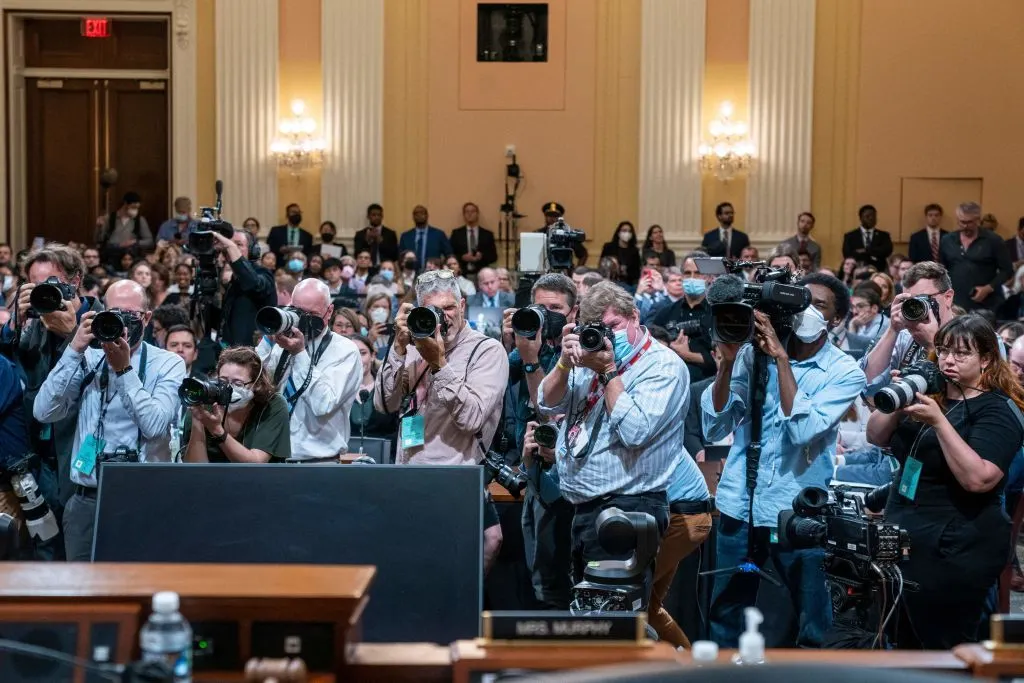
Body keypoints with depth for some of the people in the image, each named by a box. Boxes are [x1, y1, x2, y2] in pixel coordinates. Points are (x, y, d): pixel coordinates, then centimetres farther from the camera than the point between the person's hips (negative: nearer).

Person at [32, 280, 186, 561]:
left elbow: (155, 425, -16)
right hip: (87, 499, 2)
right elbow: (44, 412, -7)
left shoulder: (168, 364, -1)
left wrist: (124, 369, -15)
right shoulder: (87, 360, 6)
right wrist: (74, 350, -11)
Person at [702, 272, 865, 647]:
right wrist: (728, 361, -13)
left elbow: (803, 429, -21)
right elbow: (714, 427, -2)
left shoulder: (845, 373, -5)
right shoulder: (752, 352, 1)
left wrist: (782, 358, -19)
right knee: (726, 620, 12)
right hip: (739, 507, 2)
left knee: (815, 629, 7)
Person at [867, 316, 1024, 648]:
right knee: (904, 648, 15)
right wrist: (900, 405, -11)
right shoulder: (929, 392, 12)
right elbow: (876, 436, 7)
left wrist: (938, 421, -27)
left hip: (953, 555, -7)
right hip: (904, 544, 7)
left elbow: (978, 479, -24)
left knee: (942, 650, -3)